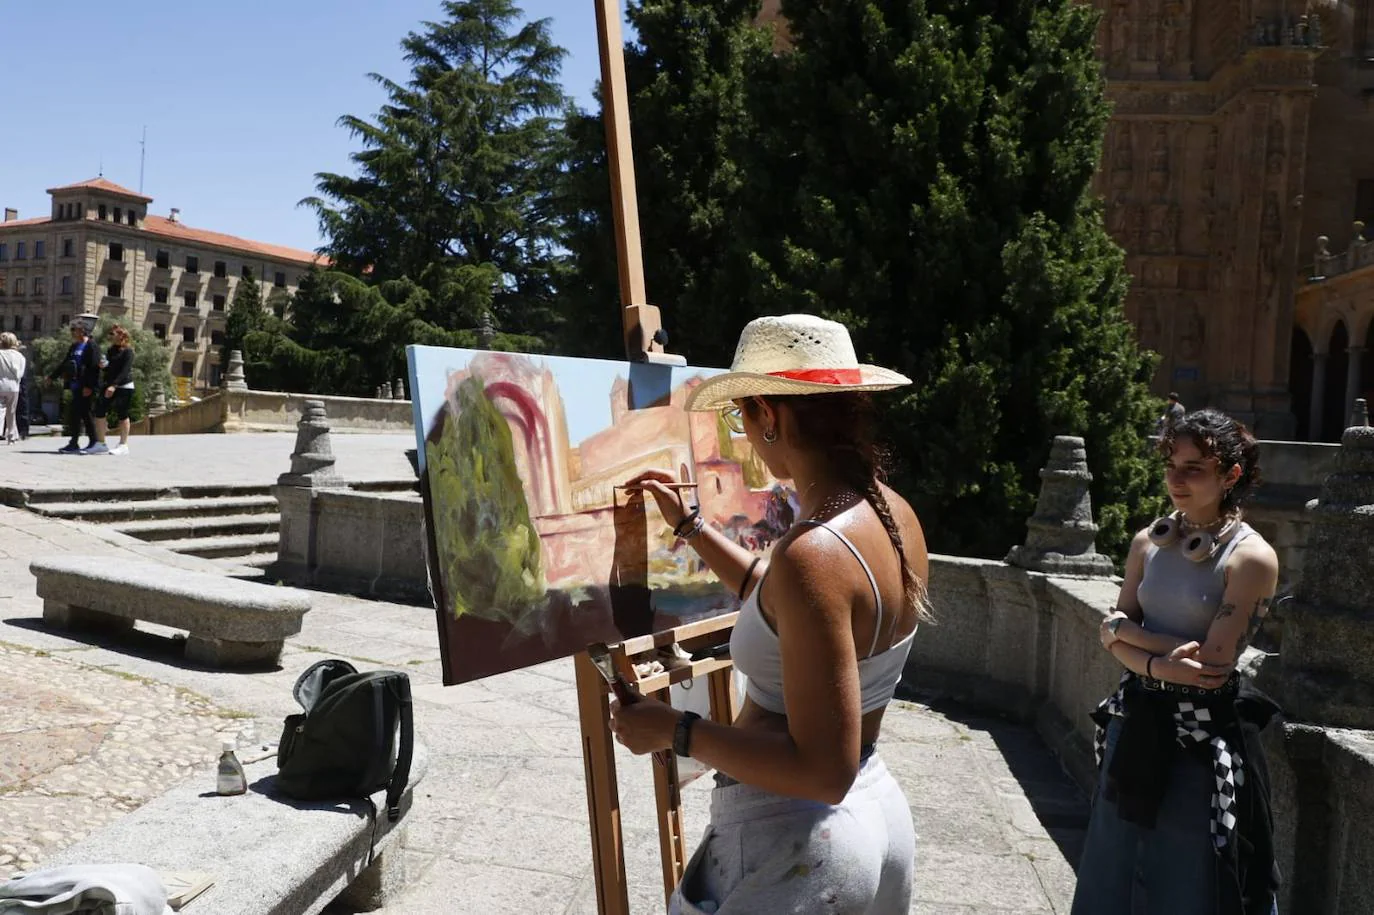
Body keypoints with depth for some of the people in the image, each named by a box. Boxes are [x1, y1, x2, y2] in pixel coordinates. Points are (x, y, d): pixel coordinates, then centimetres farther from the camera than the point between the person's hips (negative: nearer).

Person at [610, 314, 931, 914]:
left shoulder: (813, 552, -29)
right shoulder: (893, 514, -3)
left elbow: (824, 770, -27)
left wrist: (676, 732, -19)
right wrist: (688, 525, 18)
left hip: (793, 843, -8)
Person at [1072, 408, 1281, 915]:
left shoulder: (1250, 558, -14)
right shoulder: (1149, 542, 3)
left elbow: (1212, 663, -19)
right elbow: (1113, 637, 0)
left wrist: (1128, 629, -11)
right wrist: (1158, 665, -18)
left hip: (1204, 739, -5)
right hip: (1136, 723, 5)